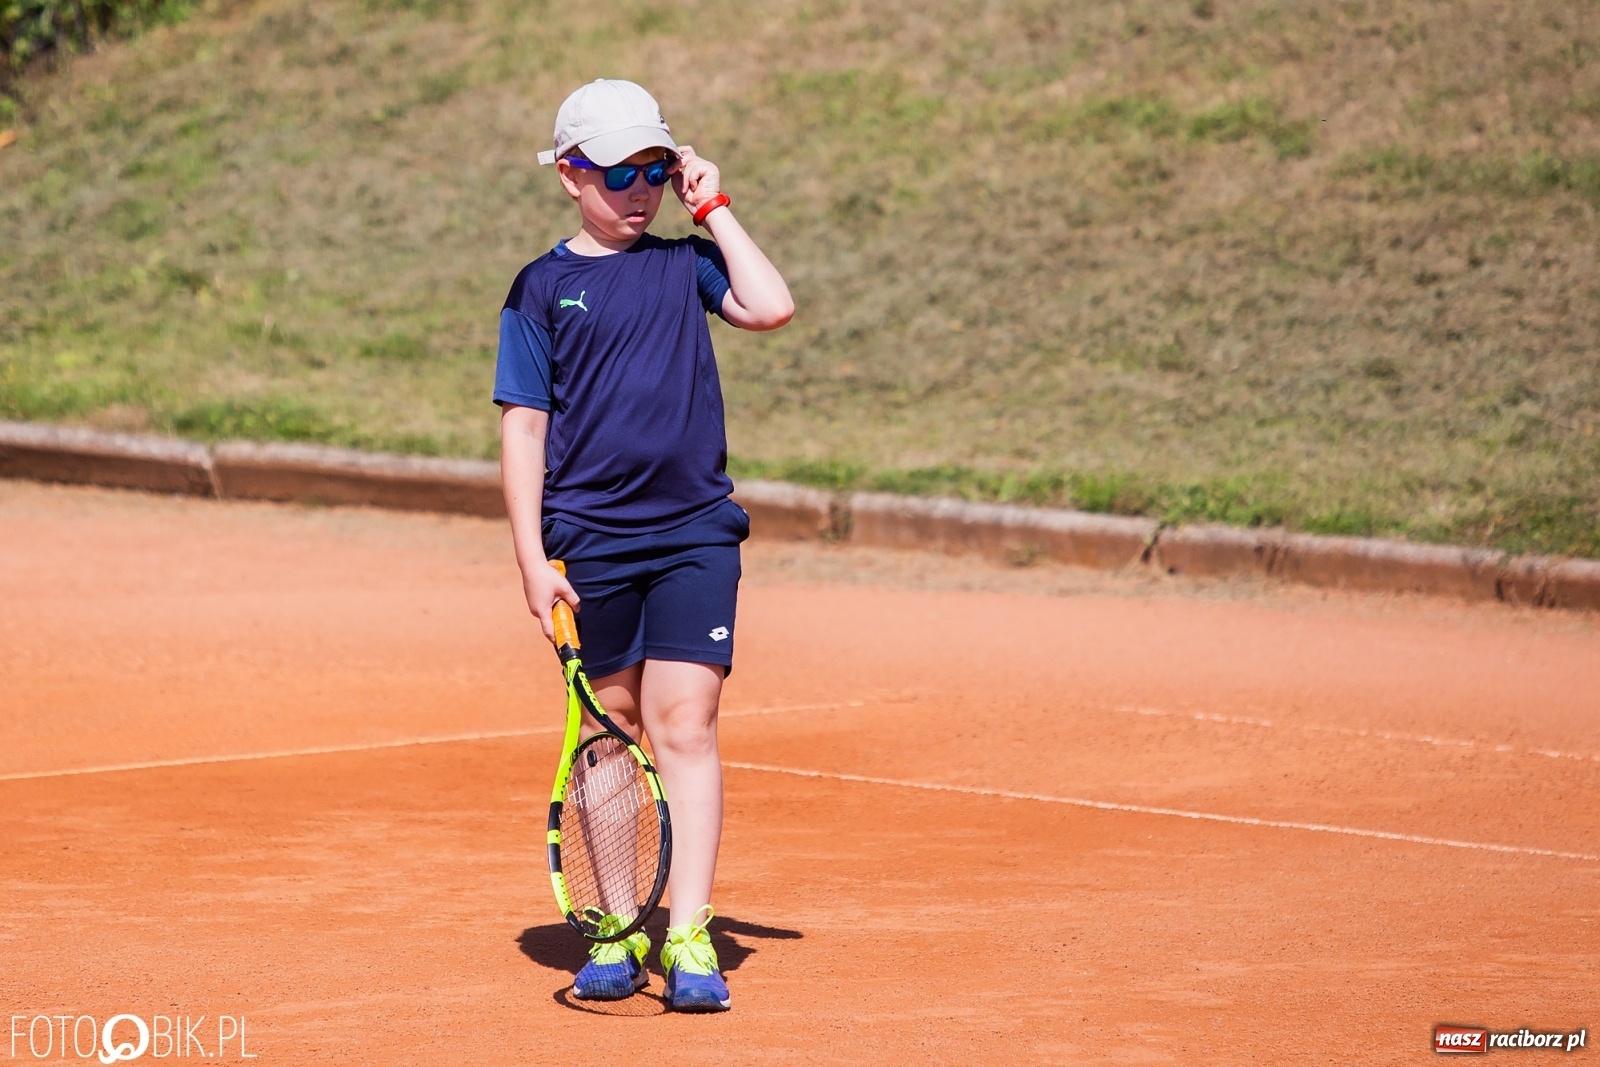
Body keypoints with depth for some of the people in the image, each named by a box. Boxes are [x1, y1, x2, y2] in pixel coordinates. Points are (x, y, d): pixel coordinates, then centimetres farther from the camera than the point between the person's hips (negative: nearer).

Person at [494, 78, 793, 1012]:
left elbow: (772, 307, -9)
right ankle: (614, 933, 19)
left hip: (695, 533, 0)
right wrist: (532, 555, -5)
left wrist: (715, 208, -1)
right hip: (589, 541, 0)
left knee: (685, 724, -9)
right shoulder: (543, 288, 5)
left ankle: (690, 938, -11)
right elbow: (524, 426, 2)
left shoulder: (686, 262, 9)